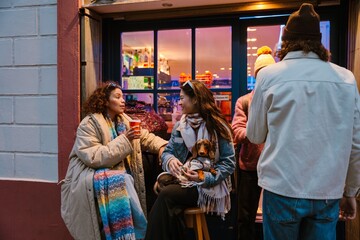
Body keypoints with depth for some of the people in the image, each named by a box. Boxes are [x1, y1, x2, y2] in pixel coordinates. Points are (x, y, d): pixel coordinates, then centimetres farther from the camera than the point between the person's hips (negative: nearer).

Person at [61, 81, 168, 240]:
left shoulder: (124, 120, 10)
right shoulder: (88, 124, -12)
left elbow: (146, 137, 11)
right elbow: (93, 158, -24)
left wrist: (163, 147, -9)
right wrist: (123, 140, -24)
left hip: (119, 174, 6)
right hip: (92, 175, -6)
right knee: (119, 185, -33)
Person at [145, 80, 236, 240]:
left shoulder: (217, 126, -7)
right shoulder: (180, 125, 9)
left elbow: (229, 163, -8)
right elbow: (167, 152, 8)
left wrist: (205, 178, -22)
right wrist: (170, 160, -16)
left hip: (208, 187, -4)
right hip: (182, 180, 4)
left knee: (166, 194, -27)